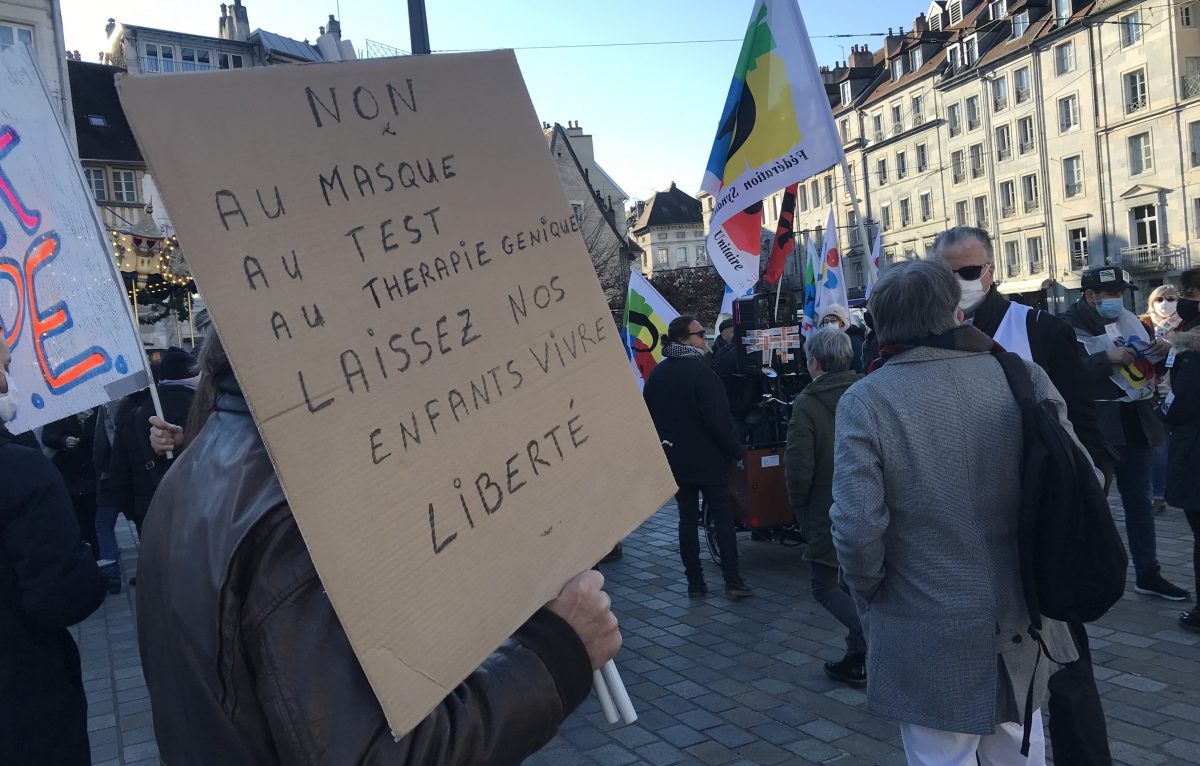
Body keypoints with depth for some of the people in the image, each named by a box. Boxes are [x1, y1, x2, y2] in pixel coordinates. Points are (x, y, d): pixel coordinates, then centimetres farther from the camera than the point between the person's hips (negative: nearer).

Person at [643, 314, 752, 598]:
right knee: (723, 518, 4)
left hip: (675, 460, 6)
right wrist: (734, 449, -6)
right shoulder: (700, 371, -16)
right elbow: (717, 419, -18)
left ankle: (695, 583, 13)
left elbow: (649, 416, 10)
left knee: (688, 519, 10)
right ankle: (733, 581, 7)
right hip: (708, 460, -5)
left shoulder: (657, 373, 5)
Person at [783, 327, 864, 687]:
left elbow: (799, 466, -18)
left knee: (824, 585, 9)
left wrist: (801, 508, -2)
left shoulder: (807, 403, -15)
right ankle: (855, 661, 27)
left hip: (828, 513, -6)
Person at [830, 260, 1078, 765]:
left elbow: (857, 528, -21)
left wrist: (869, 593, -1)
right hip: (1021, 626, 4)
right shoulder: (1025, 378, -7)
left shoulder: (866, 400, -16)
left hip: (930, 636, -3)